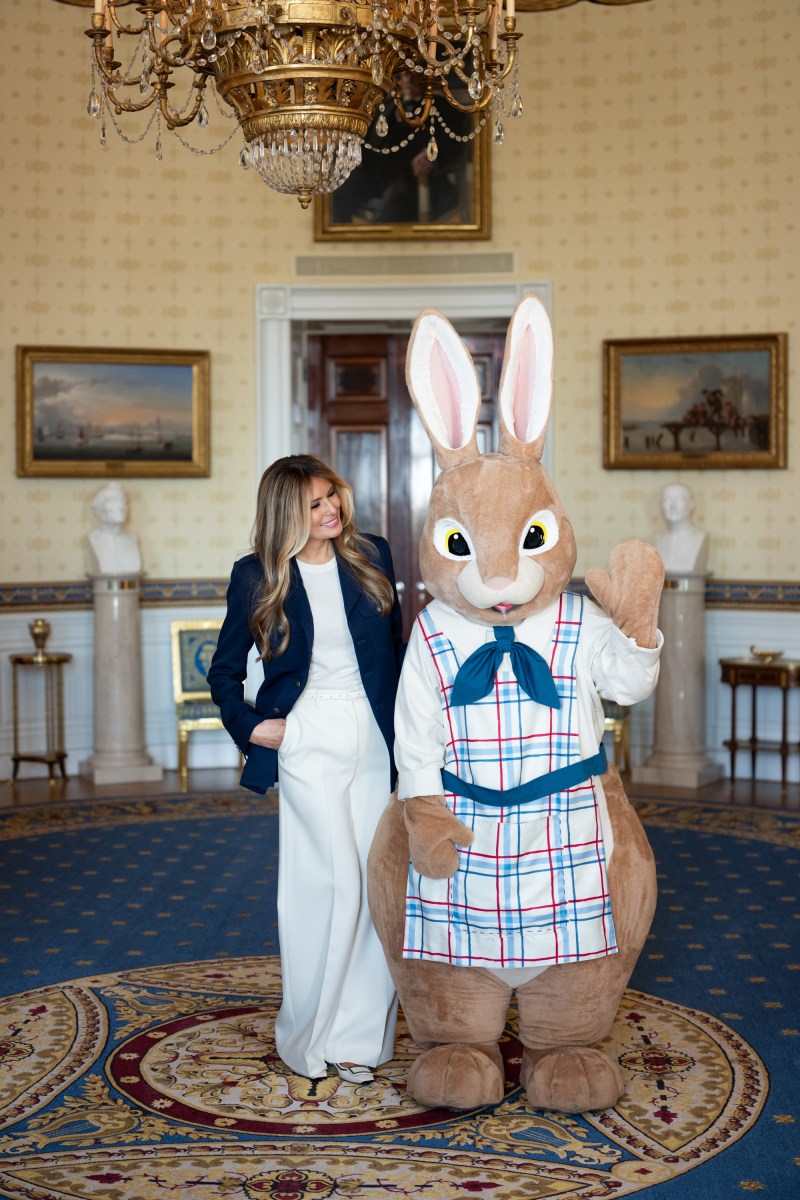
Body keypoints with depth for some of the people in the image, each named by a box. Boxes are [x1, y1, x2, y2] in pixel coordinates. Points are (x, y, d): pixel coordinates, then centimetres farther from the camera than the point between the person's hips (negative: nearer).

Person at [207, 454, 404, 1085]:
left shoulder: (372, 556, 6)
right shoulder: (258, 577, -1)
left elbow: (397, 649, 12)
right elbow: (224, 670, 10)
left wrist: (407, 736, 7)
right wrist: (249, 726, -4)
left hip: (376, 739, 3)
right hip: (309, 742, -3)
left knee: (377, 884, 3)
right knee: (336, 882, -9)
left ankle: (356, 1035, 16)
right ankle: (310, 1036, 9)